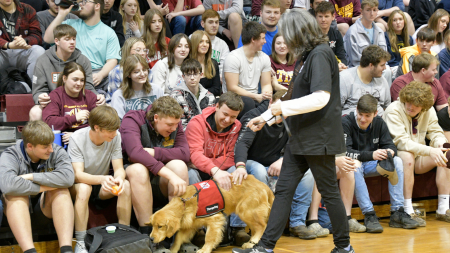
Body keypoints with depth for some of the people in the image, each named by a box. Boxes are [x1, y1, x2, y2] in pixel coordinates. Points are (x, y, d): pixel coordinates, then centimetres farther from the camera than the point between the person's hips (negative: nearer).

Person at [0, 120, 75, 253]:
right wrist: (42, 187, -26)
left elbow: (68, 178, -28)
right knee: (15, 192, -31)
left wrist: (31, 177, -26)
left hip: (46, 208, 1)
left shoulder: (57, 152, -6)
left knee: (61, 190, -26)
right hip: (18, 210, -1)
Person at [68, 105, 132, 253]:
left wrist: (119, 178, -37)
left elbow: (119, 169, -10)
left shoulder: (115, 137, -11)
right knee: (84, 188, -38)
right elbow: (77, 174, -27)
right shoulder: (77, 138, -20)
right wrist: (101, 179, -47)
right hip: (79, 184, -3)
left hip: (102, 186, 3)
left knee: (126, 185, -26)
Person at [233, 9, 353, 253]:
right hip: (301, 138, 10)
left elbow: (321, 98, -25)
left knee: (328, 191, 2)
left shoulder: (320, 54, -15)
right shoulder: (310, 55, 14)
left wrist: (283, 107, -17)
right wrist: (266, 118, 22)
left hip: (319, 138, -10)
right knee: (283, 189, 6)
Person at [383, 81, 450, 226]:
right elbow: (402, 142, -25)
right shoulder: (394, 110, -18)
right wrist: (430, 151, -36)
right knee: (407, 156, -38)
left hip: (419, 156, 6)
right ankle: (408, 212, -37)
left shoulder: (429, 111, 1)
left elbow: (435, 132, 7)